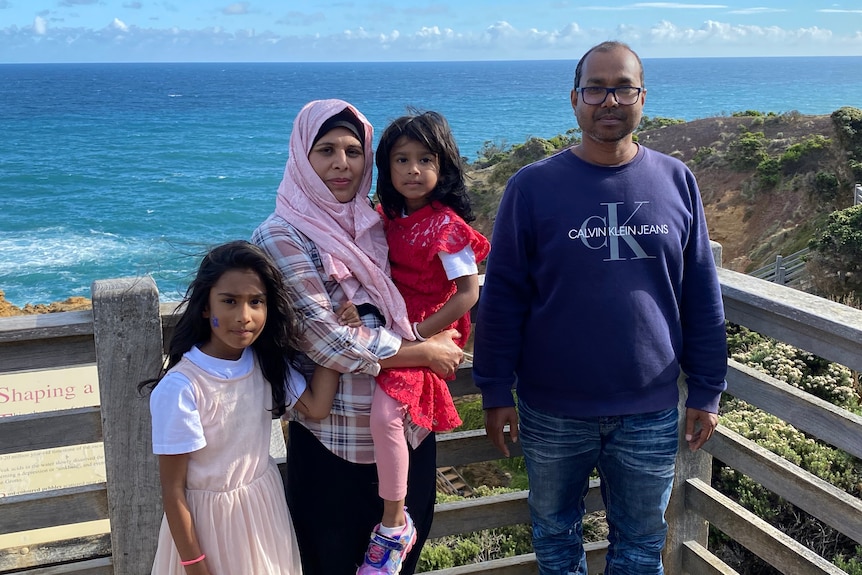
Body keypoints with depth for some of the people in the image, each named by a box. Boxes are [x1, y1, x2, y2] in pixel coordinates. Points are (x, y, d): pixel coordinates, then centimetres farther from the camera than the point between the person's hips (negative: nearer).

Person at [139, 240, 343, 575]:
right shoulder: (180, 388, -26)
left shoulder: (266, 363, -6)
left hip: (265, 504, 6)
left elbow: (316, 406, -16)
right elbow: (173, 491, -20)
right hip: (208, 518, -5)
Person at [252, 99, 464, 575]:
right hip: (335, 441, -5)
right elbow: (325, 341, -17)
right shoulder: (281, 237, -11)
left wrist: (439, 341, -5)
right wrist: (423, 353, -11)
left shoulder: (374, 225, 8)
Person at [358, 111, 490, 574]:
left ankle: (394, 526, -8)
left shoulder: (447, 227, -13)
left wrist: (418, 335, -18)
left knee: (384, 414, -24)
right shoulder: (388, 217, 8)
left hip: (425, 332, -8)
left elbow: (468, 293, -15)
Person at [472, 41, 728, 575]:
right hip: (552, 411, -1)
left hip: (651, 411, 1)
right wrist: (496, 392, -4)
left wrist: (707, 391, 4)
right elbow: (502, 298, -4)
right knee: (555, 531, 19)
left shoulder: (676, 181, 0)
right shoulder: (533, 186, -6)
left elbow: (702, 298, 4)